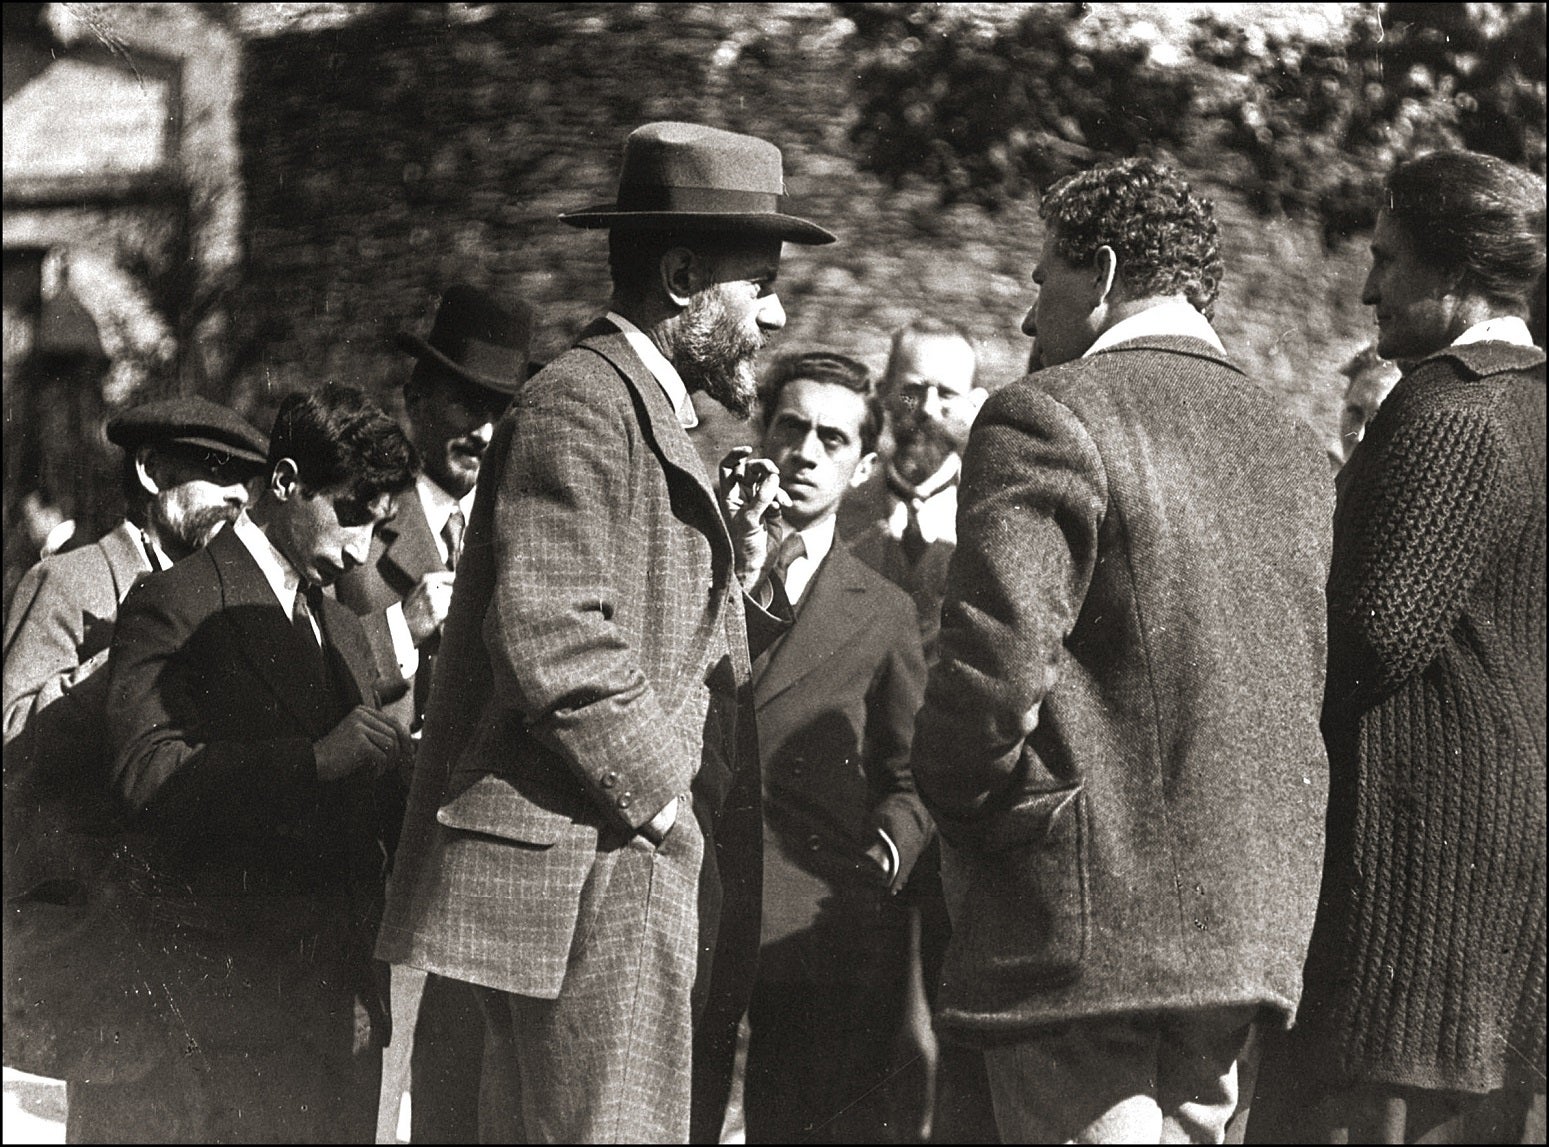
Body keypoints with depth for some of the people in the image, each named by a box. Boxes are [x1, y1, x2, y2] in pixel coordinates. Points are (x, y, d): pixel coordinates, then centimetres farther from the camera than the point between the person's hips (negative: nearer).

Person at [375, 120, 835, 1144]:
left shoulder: (648, 414, 23)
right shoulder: (579, 406, -11)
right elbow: (554, 638, -22)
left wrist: (738, 558, 7)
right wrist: (664, 805, -15)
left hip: (640, 882, 11)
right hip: (590, 879, -11)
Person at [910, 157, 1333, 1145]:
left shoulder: (1049, 418, -10)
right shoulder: (1296, 449, 13)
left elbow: (994, 665, -19)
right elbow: (1311, 685, 15)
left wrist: (965, 817, -3)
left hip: (1083, 928, -7)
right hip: (1248, 928, 7)